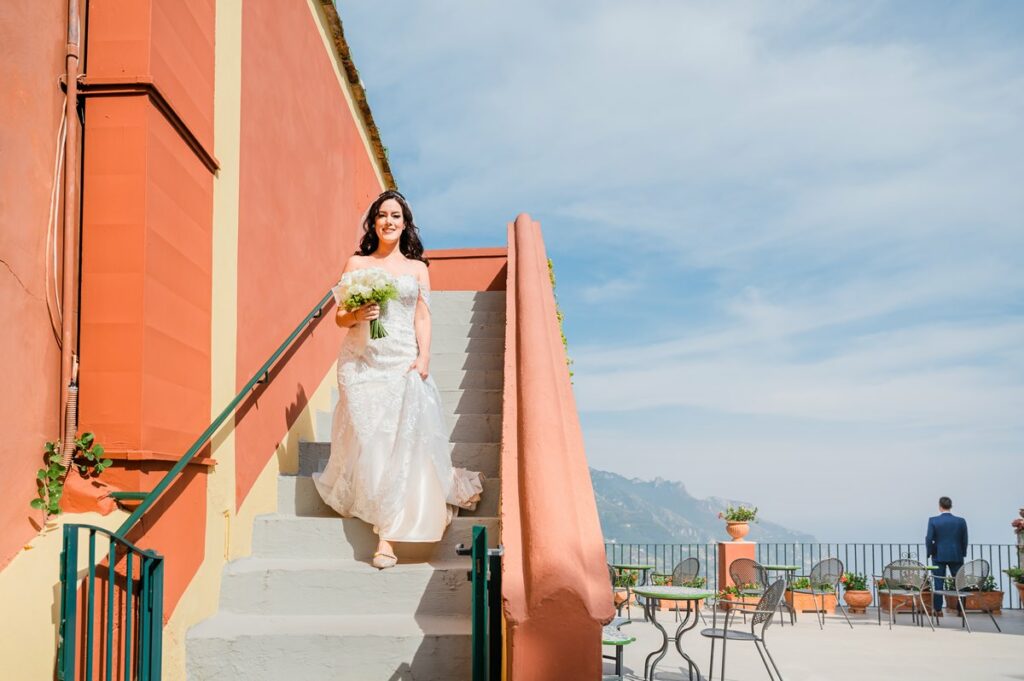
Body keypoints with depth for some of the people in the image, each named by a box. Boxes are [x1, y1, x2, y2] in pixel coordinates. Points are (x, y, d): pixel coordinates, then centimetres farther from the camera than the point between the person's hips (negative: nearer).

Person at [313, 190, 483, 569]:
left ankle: (387, 537, -9)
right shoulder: (356, 263, 12)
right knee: (367, 438, -6)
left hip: (404, 363, 0)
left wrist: (424, 357, -6)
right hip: (362, 361, 1)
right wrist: (357, 315, -12)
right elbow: (340, 316, 10)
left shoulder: (417, 268, 14)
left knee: (401, 442, -10)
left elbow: (422, 317, 9)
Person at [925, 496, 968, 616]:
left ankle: (938, 609, 4)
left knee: (938, 583, 3)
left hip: (939, 556, -1)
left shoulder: (933, 520, -7)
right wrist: (963, 553, 16)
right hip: (956, 556, 1)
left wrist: (930, 552, 6)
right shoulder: (961, 521, -2)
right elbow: (964, 540, 3)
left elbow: (929, 539, -8)